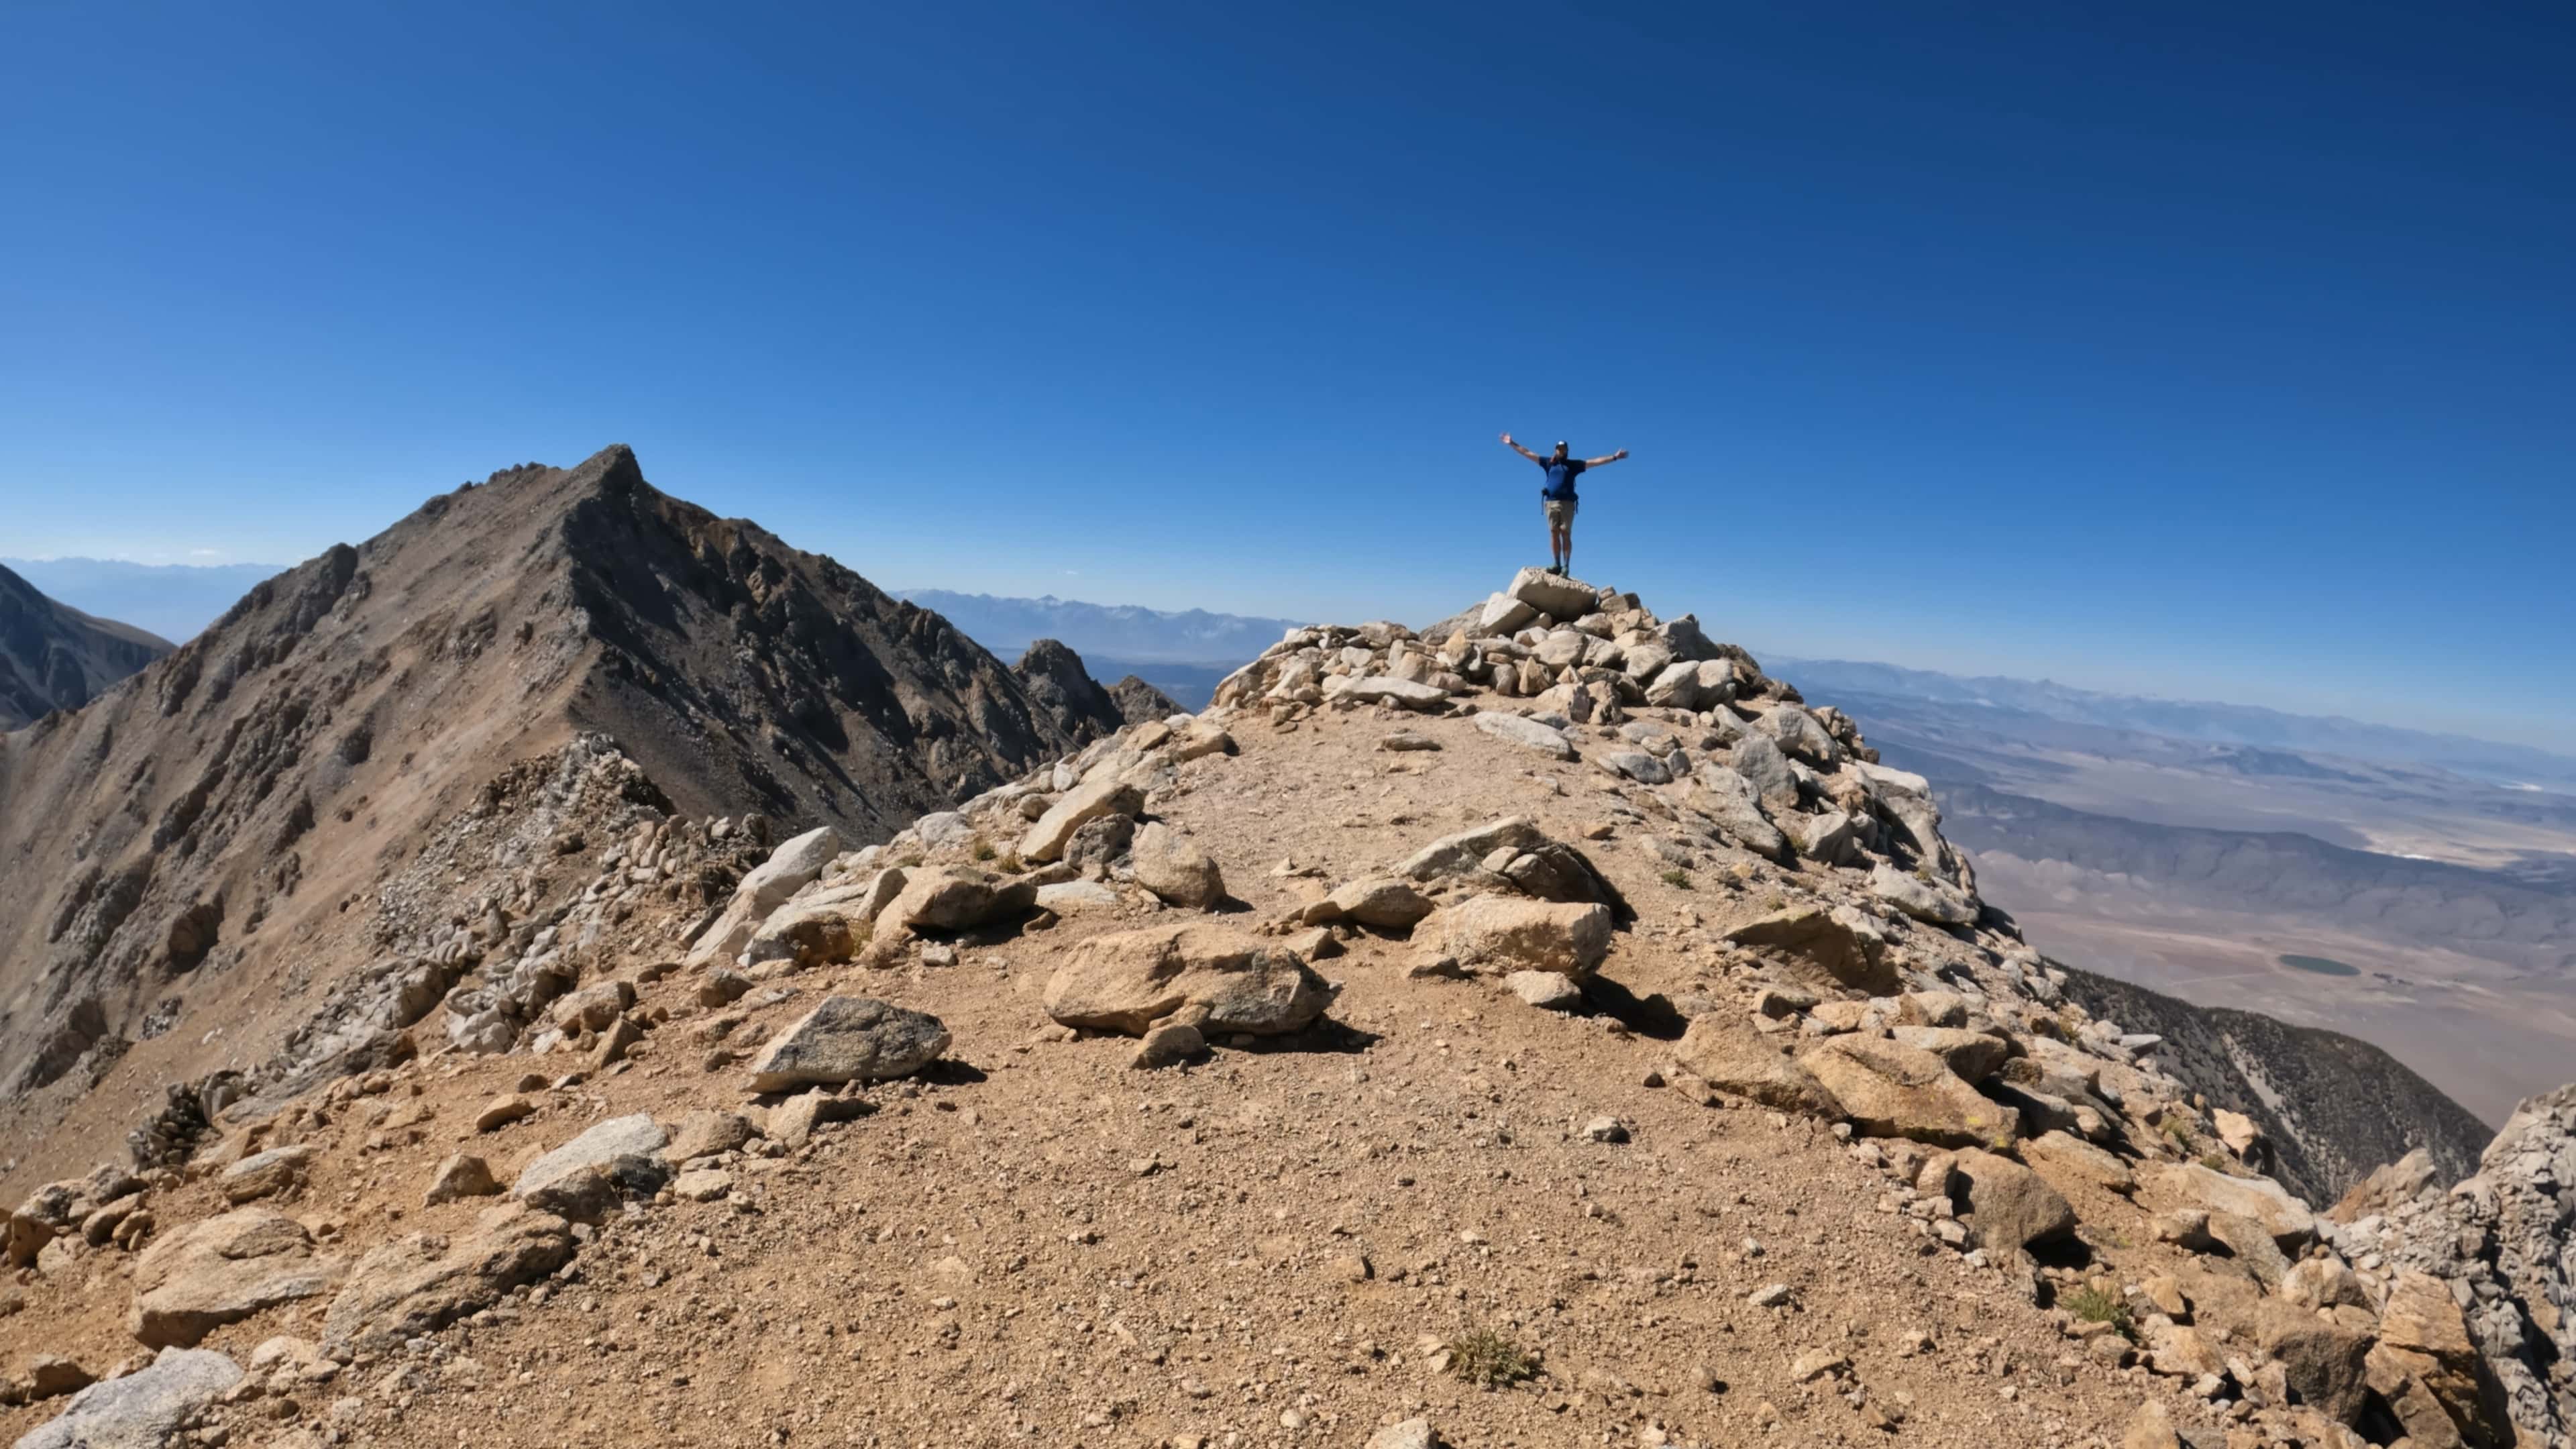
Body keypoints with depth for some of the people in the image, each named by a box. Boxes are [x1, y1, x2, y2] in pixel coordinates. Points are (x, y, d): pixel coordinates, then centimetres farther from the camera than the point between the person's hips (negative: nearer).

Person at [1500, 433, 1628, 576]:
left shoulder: (1573, 464, 12)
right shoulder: (1549, 463, 16)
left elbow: (1595, 462, 10)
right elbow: (1528, 454, 17)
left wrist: (1614, 457, 4)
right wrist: (1512, 444, 16)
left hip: (1567, 503, -2)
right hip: (1551, 503, 2)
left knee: (1566, 535, -6)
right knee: (1554, 533, -1)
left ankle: (1566, 567, -8)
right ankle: (1557, 564, 1)